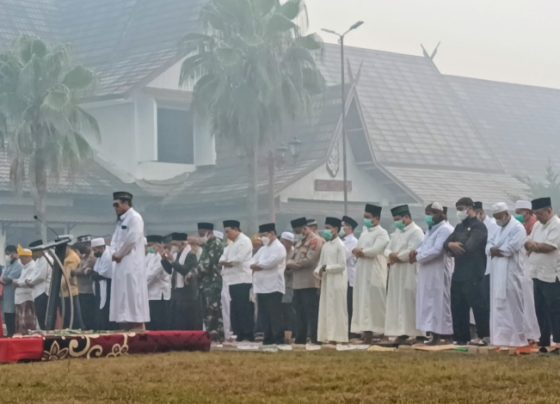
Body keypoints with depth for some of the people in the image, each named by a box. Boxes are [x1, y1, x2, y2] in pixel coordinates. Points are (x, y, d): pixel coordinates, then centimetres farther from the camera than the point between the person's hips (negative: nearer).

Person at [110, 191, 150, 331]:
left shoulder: (135, 218, -9)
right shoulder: (121, 220, 19)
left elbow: (131, 239, -17)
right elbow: (115, 239, 18)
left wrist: (119, 254, -9)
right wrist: (114, 253, -1)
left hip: (132, 264, -9)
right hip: (121, 263, 9)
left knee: (133, 293, -11)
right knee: (123, 295, 7)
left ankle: (139, 325, -11)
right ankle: (128, 325, 8)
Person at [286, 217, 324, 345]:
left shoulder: (315, 240, -8)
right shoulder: (300, 242, 21)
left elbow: (308, 260, -18)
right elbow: (293, 258, 20)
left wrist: (290, 264, -9)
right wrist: (290, 263, -4)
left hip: (310, 285, -9)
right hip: (298, 284, 9)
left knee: (311, 314, -7)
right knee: (300, 314, 11)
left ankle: (314, 339, -5)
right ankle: (300, 340, 17)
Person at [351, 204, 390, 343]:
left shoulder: (382, 233, -7)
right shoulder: (364, 232, 18)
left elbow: (375, 250, -19)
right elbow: (355, 250, 14)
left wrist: (361, 251, -5)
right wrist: (361, 252, -8)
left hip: (375, 274, -8)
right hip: (362, 273, 8)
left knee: (375, 302, -8)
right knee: (363, 302, 4)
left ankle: (382, 333, -7)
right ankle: (367, 331, 6)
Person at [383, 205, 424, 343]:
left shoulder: (416, 232, -9)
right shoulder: (397, 232, 18)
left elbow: (411, 252, -20)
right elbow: (388, 249, 15)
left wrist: (396, 257, -8)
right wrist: (391, 255, -8)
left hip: (409, 274, -9)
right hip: (396, 275, 9)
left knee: (408, 302, -9)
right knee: (397, 303, 5)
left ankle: (411, 332, -7)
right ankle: (402, 332, 7)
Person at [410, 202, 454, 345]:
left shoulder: (445, 229, -13)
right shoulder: (432, 229, 18)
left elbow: (436, 250, -21)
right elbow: (425, 246, 20)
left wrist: (418, 258, -14)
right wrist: (417, 251, -2)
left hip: (438, 274, -9)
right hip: (428, 275, 9)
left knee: (438, 303, -6)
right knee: (429, 304, 8)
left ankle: (440, 335, -4)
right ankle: (435, 335, 11)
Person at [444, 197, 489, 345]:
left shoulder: (478, 226, -9)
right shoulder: (459, 227, 18)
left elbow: (469, 246, -20)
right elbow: (447, 243, 10)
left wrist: (454, 246, -2)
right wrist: (451, 245, -15)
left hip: (473, 274, -8)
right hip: (458, 273, 8)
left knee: (478, 306, -4)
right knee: (457, 307, 9)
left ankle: (484, 336, 4)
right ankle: (461, 337, 16)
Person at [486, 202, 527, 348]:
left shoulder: (517, 228, -8)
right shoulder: (499, 229, 20)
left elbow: (511, 248, -18)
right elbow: (489, 245, 12)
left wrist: (496, 250, -4)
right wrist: (493, 250, -10)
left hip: (510, 274, -9)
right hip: (497, 274, 9)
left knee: (511, 306, -7)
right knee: (498, 305, 8)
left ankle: (516, 338, -3)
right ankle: (501, 337, 12)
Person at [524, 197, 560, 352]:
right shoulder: (538, 225, 15)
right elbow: (528, 242, 13)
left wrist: (534, 246, -9)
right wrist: (536, 247, -8)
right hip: (538, 274, 8)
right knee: (541, 310, 12)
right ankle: (544, 341, 19)